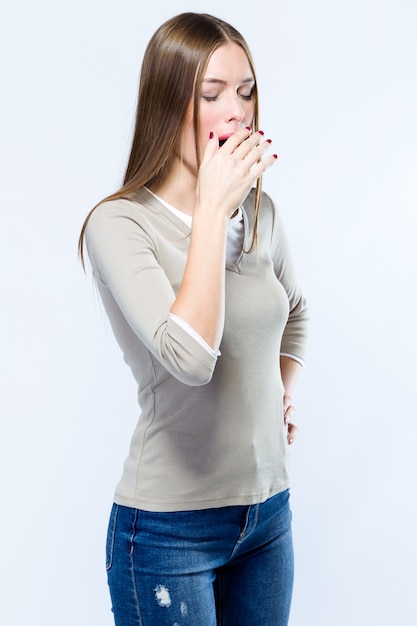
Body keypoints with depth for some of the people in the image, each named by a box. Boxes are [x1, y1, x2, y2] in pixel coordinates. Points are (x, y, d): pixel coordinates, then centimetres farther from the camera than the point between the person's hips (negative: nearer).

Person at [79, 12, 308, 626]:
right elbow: (189, 357, -29)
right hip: (170, 526, -5)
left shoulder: (260, 212, 3)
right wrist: (211, 209, -25)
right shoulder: (119, 223, -15)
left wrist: (282, 392, 8)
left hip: (268, 507, 6)